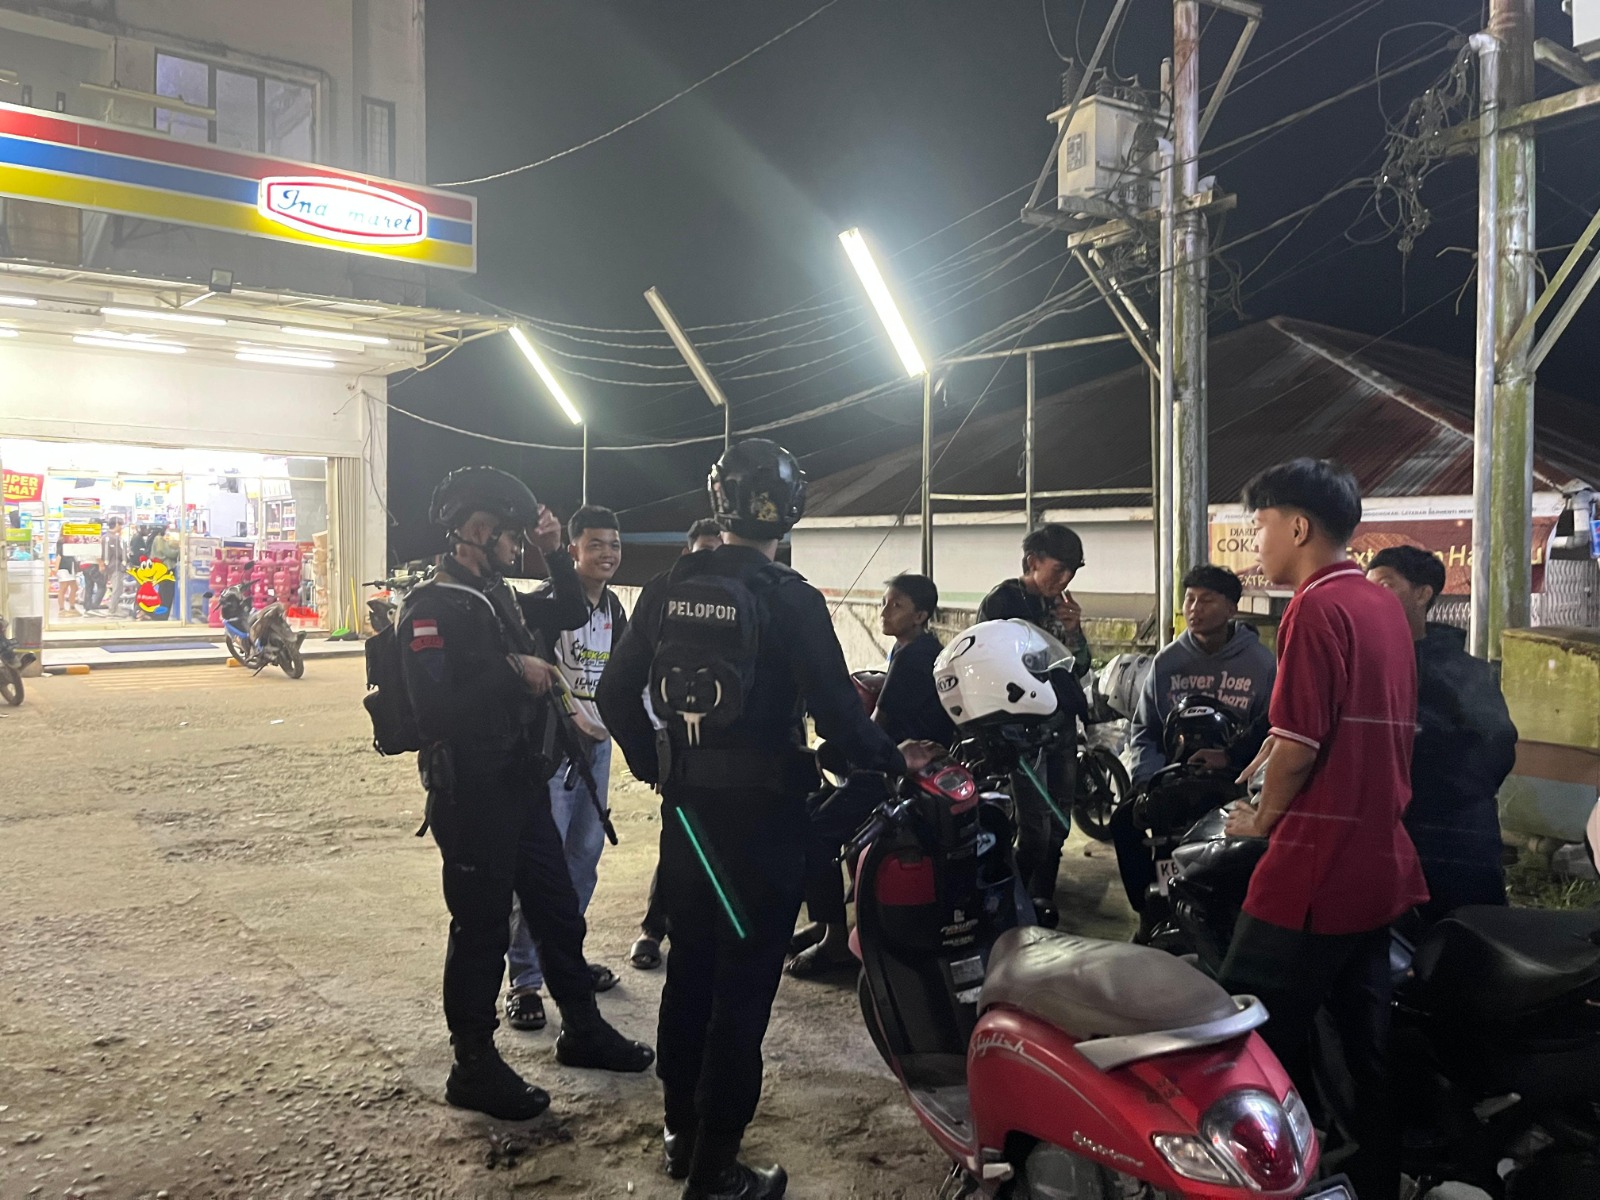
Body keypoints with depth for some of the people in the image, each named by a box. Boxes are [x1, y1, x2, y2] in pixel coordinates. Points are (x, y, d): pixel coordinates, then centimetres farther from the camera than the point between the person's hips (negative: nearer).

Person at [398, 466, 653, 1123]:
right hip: (472, 796, -9)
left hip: (522, 786, 9)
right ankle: (473, 1067, 19)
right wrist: (512, 671, -23)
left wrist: (554, 554, 13)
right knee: (481, 928, 3)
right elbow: (436, 710, -28)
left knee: (558, 908, 17)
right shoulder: (432, 608, -16)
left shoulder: (497, 596, 11)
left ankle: (582, 1029, 34)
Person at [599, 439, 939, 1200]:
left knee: (688, 967, 19)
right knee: (743, 983, 4)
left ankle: (681, 1133, 34)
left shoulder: (667, 590, 1)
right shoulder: (791, 600, -15)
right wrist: (893, 760, 0)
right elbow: (835, 710, -18)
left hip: (686, 807, 6)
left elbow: (617, 693, 4)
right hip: (762, 811, -5)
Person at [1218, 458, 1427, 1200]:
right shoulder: (1385, 608, 13)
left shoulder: (1317, 608, -15)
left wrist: (1259, 820, -3)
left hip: (1316, 868, -9)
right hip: (1381, 864, 9)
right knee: (1367, 1042, 17)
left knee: (1254, 1040, 0)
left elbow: (1298, 743, -19)